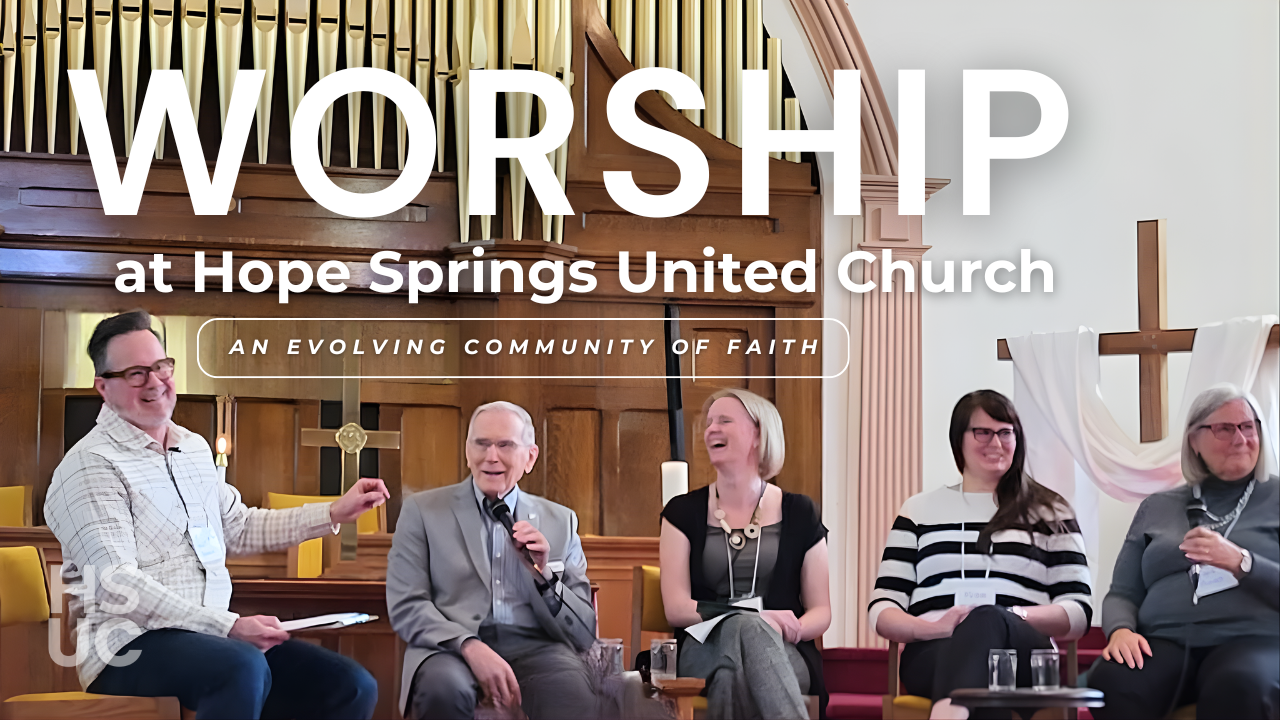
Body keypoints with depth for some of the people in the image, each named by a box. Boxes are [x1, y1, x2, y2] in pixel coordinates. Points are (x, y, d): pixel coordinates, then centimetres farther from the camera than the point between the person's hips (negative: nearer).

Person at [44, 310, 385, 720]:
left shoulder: (195, 448, 18)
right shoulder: (91, 465, -8)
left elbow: (239, 529, 31)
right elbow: (117, 586, -18)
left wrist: (335, 513, 23)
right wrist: (228, 626, -23)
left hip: (217, 634, 8)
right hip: (131, 642, -8)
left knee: (353, 687, -8)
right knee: (243, 668, -38)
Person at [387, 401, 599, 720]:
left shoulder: (560, 521, 17)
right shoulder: (422, 511, 12)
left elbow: (584, 634, 14)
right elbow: (406, 606, 0)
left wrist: (543, 575, -4)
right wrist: (470, 647, -18)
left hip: (536, 648, 1)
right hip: (451, 647, 0)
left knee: (574, 694, -34)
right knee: (443, 687, -36)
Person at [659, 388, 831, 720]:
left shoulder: (798, 513, 13)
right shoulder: (683, 512, 12)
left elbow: (822, 612, 11)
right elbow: (676, 608, 1)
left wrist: (791, 628, -14)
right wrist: (758, 619, -13)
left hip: (784, 656, 0)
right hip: (704, 653, 0)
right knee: (747, 628, -38)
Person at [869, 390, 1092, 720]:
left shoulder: (1049, 512, 20)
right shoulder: (919, 510, 23)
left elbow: (1078, 613, 12)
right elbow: (881, 610, 15)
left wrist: (1010, 617, -10)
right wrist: (934, 627, -9)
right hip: (932, 655, 1)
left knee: (987, 620, -41)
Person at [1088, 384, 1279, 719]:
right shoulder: (1156, 508, 23)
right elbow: (1122, 594, 18)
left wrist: (1241, 563, -14)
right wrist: (1120, 630, -5)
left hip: (1253, 639, -2)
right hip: (1165, 642, 2)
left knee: (1237, 688, -41)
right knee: (1110, 686, -35)